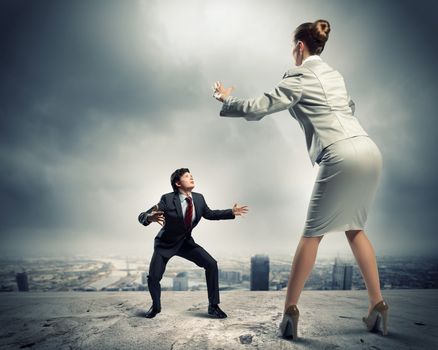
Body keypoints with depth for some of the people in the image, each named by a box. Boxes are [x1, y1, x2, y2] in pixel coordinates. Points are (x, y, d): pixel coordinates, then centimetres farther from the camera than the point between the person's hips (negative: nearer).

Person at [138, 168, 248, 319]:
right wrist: (150, 218, -51)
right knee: (153, 278, -9)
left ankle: (213, 306, 5)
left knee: (211, 264, -10)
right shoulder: (167, 199, -26)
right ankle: (156, 306, 25)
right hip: (165, 244, -3)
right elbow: (142, 216, -26)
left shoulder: (199, 198, -11)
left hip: (186, 242, 4)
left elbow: (209, 214, 9)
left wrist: (231, 212, 1)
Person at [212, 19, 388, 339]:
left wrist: (227, 100, 17)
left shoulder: (299, 77, 1)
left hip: (343, 156, -8)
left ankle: (290, 309, 6)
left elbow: (257, 108, -1)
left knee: (312, 233, 0)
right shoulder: (335, 75, 24)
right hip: (370, 152, 8)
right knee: (355, 228, 18)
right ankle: (378, 303, 19)